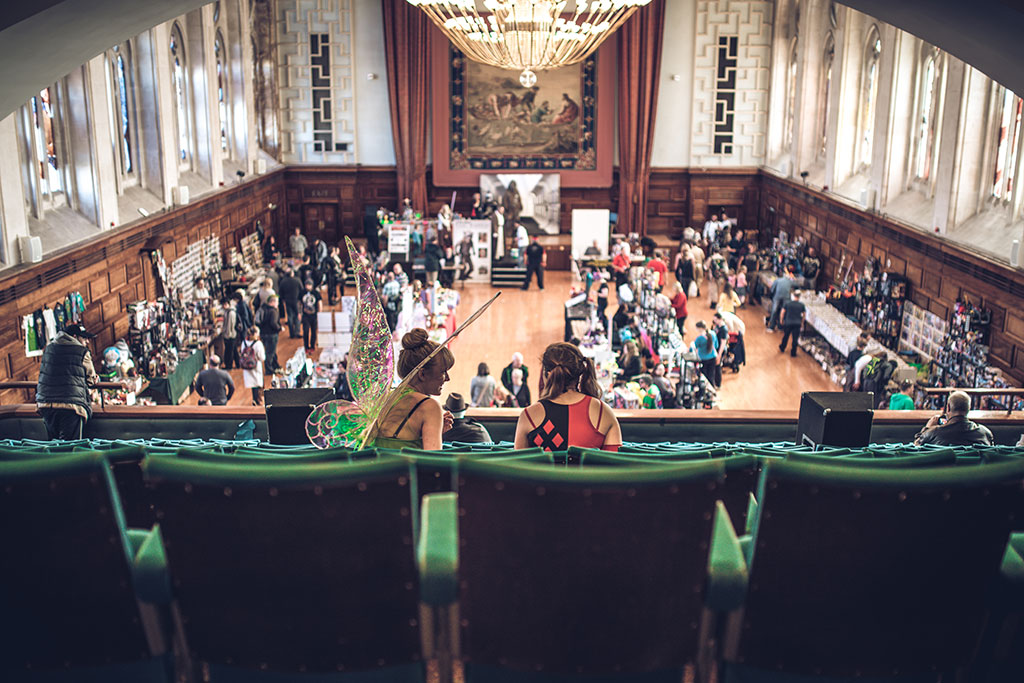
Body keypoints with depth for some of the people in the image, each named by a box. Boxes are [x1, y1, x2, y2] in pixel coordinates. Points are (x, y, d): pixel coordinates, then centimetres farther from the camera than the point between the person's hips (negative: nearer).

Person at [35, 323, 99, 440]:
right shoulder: (82, 351, -3)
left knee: (52, 441, 17)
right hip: (70, 404, -5)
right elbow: (91, 380, 4)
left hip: (45, 403, 5)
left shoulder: (48, 348, 13)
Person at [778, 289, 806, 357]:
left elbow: (783, 312, -2)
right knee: (795, 338, 6)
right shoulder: (802, 305, -4)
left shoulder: (787, 303, -7)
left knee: (785, 336, 19)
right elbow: (804, 314, 5)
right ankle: (793, 352, 11)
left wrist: (781, 320, 12)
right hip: (797, 323, -1)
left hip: (788, 323, 1)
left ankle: (782, 348, 35)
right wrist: (802, 321, 20)